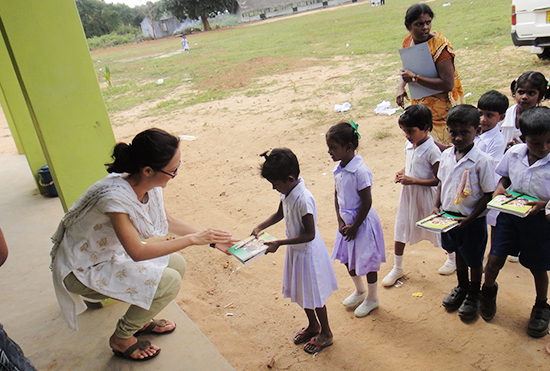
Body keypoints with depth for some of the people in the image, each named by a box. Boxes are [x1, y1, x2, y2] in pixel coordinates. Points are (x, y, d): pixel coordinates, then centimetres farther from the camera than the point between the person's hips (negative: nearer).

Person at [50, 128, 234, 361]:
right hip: (82, 270, -8)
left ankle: (140, 320, 23)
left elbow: (166, 221, 6)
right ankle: (121, 340, 6)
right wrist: (192, 239, -26)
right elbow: (137, 252, -30)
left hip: (110, 252, 8)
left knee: (177, 264, 1)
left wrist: (209, 238, 2)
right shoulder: (115, 196, -36)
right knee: (169, 281, -18)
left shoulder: (150, 185, -12)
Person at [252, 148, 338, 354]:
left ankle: (326, 333, 33)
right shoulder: (287, 193, -5)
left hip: (308, 252, -8)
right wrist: (260, 227, -2)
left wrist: (279, 243, -26)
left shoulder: (304, 200, -32)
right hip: (295, 250, 8)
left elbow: (309, 235, -28)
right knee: (301, 290, 23)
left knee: (313, 293, 10)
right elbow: (280, 214, 13)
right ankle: (313, 325, 46)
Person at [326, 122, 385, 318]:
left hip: (363, 221, -8)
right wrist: (340, 222, -1)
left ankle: (372, 298, 31)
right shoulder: (339, 169, -1)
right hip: (347, 221, 8)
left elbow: (367, 202, -22)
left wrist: (355, 227, -15)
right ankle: (359, 290, 45)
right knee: (347, 258, 20)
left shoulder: (360, 170, -25)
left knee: (367, 260, 9)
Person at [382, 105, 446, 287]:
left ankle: (454, 256, 42)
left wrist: (412, 180, -25)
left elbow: (439, 180, -21)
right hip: (407, 193, 6)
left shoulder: (432, 151, -21)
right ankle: (397, 268, 25)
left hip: (425, 195, -6)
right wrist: (402, 173, -3)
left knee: (436, 229, 12)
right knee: (400, 230, 10)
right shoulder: (409, 145, 0)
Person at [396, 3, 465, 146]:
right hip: (420, 104, 7)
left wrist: (414, 78, -25)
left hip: (442, 107, -6)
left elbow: (448, 84, -25)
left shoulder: (440, 45, -20)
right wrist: (401, 86, -2)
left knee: (441, 149, -5)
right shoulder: (408, 41, 1)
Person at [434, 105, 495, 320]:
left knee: (474, 260, 14)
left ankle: (474, 295, 37)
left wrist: (470, 218, -21)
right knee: (458, 254, 24)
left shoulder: (482, 161, -20)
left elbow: (488, 195, -15)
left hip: (472, 220, -5)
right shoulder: (446, 155, -3)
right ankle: (462, 287, 47)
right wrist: (437, 206, -2)